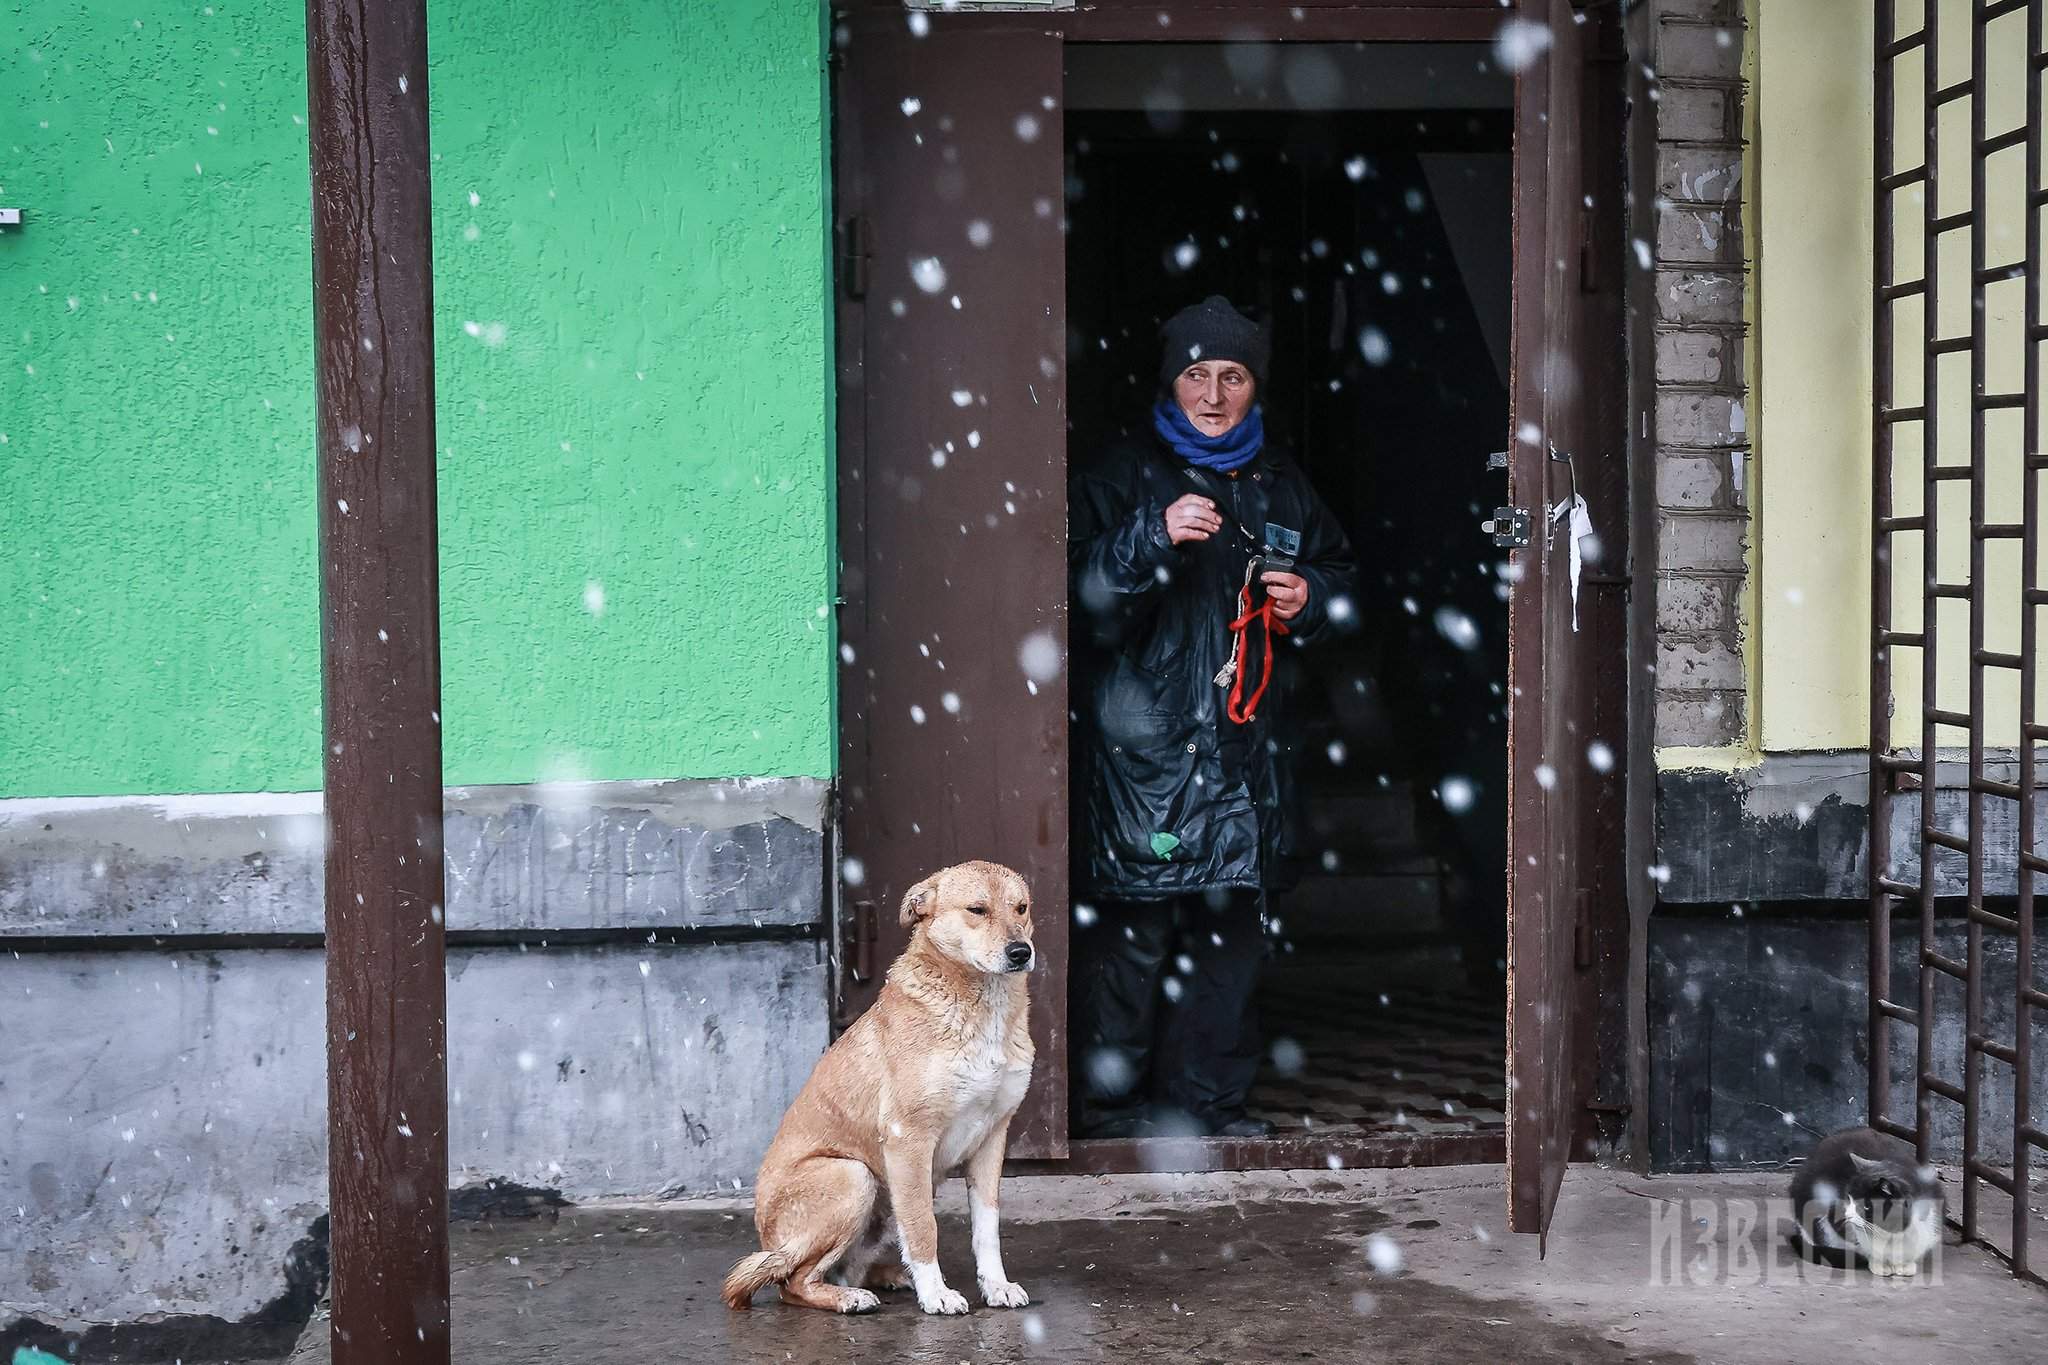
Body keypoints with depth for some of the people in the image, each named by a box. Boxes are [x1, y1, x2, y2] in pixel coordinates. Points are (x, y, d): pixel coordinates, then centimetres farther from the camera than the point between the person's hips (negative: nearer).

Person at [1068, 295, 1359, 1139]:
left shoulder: (1281, 484, 14)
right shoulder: (1123, 476, -1)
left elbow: (1341, 577, 25)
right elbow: (1080, 594, -11)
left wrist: (1310, 596, 3)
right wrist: (1153, 535, -26)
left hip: (1247, 744, 5)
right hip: (1144, 743, -5)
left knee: (1229, 926, 9)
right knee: (1131, 924, -7)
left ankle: (1209, 1100, 19)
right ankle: (1113, 1106, 2)